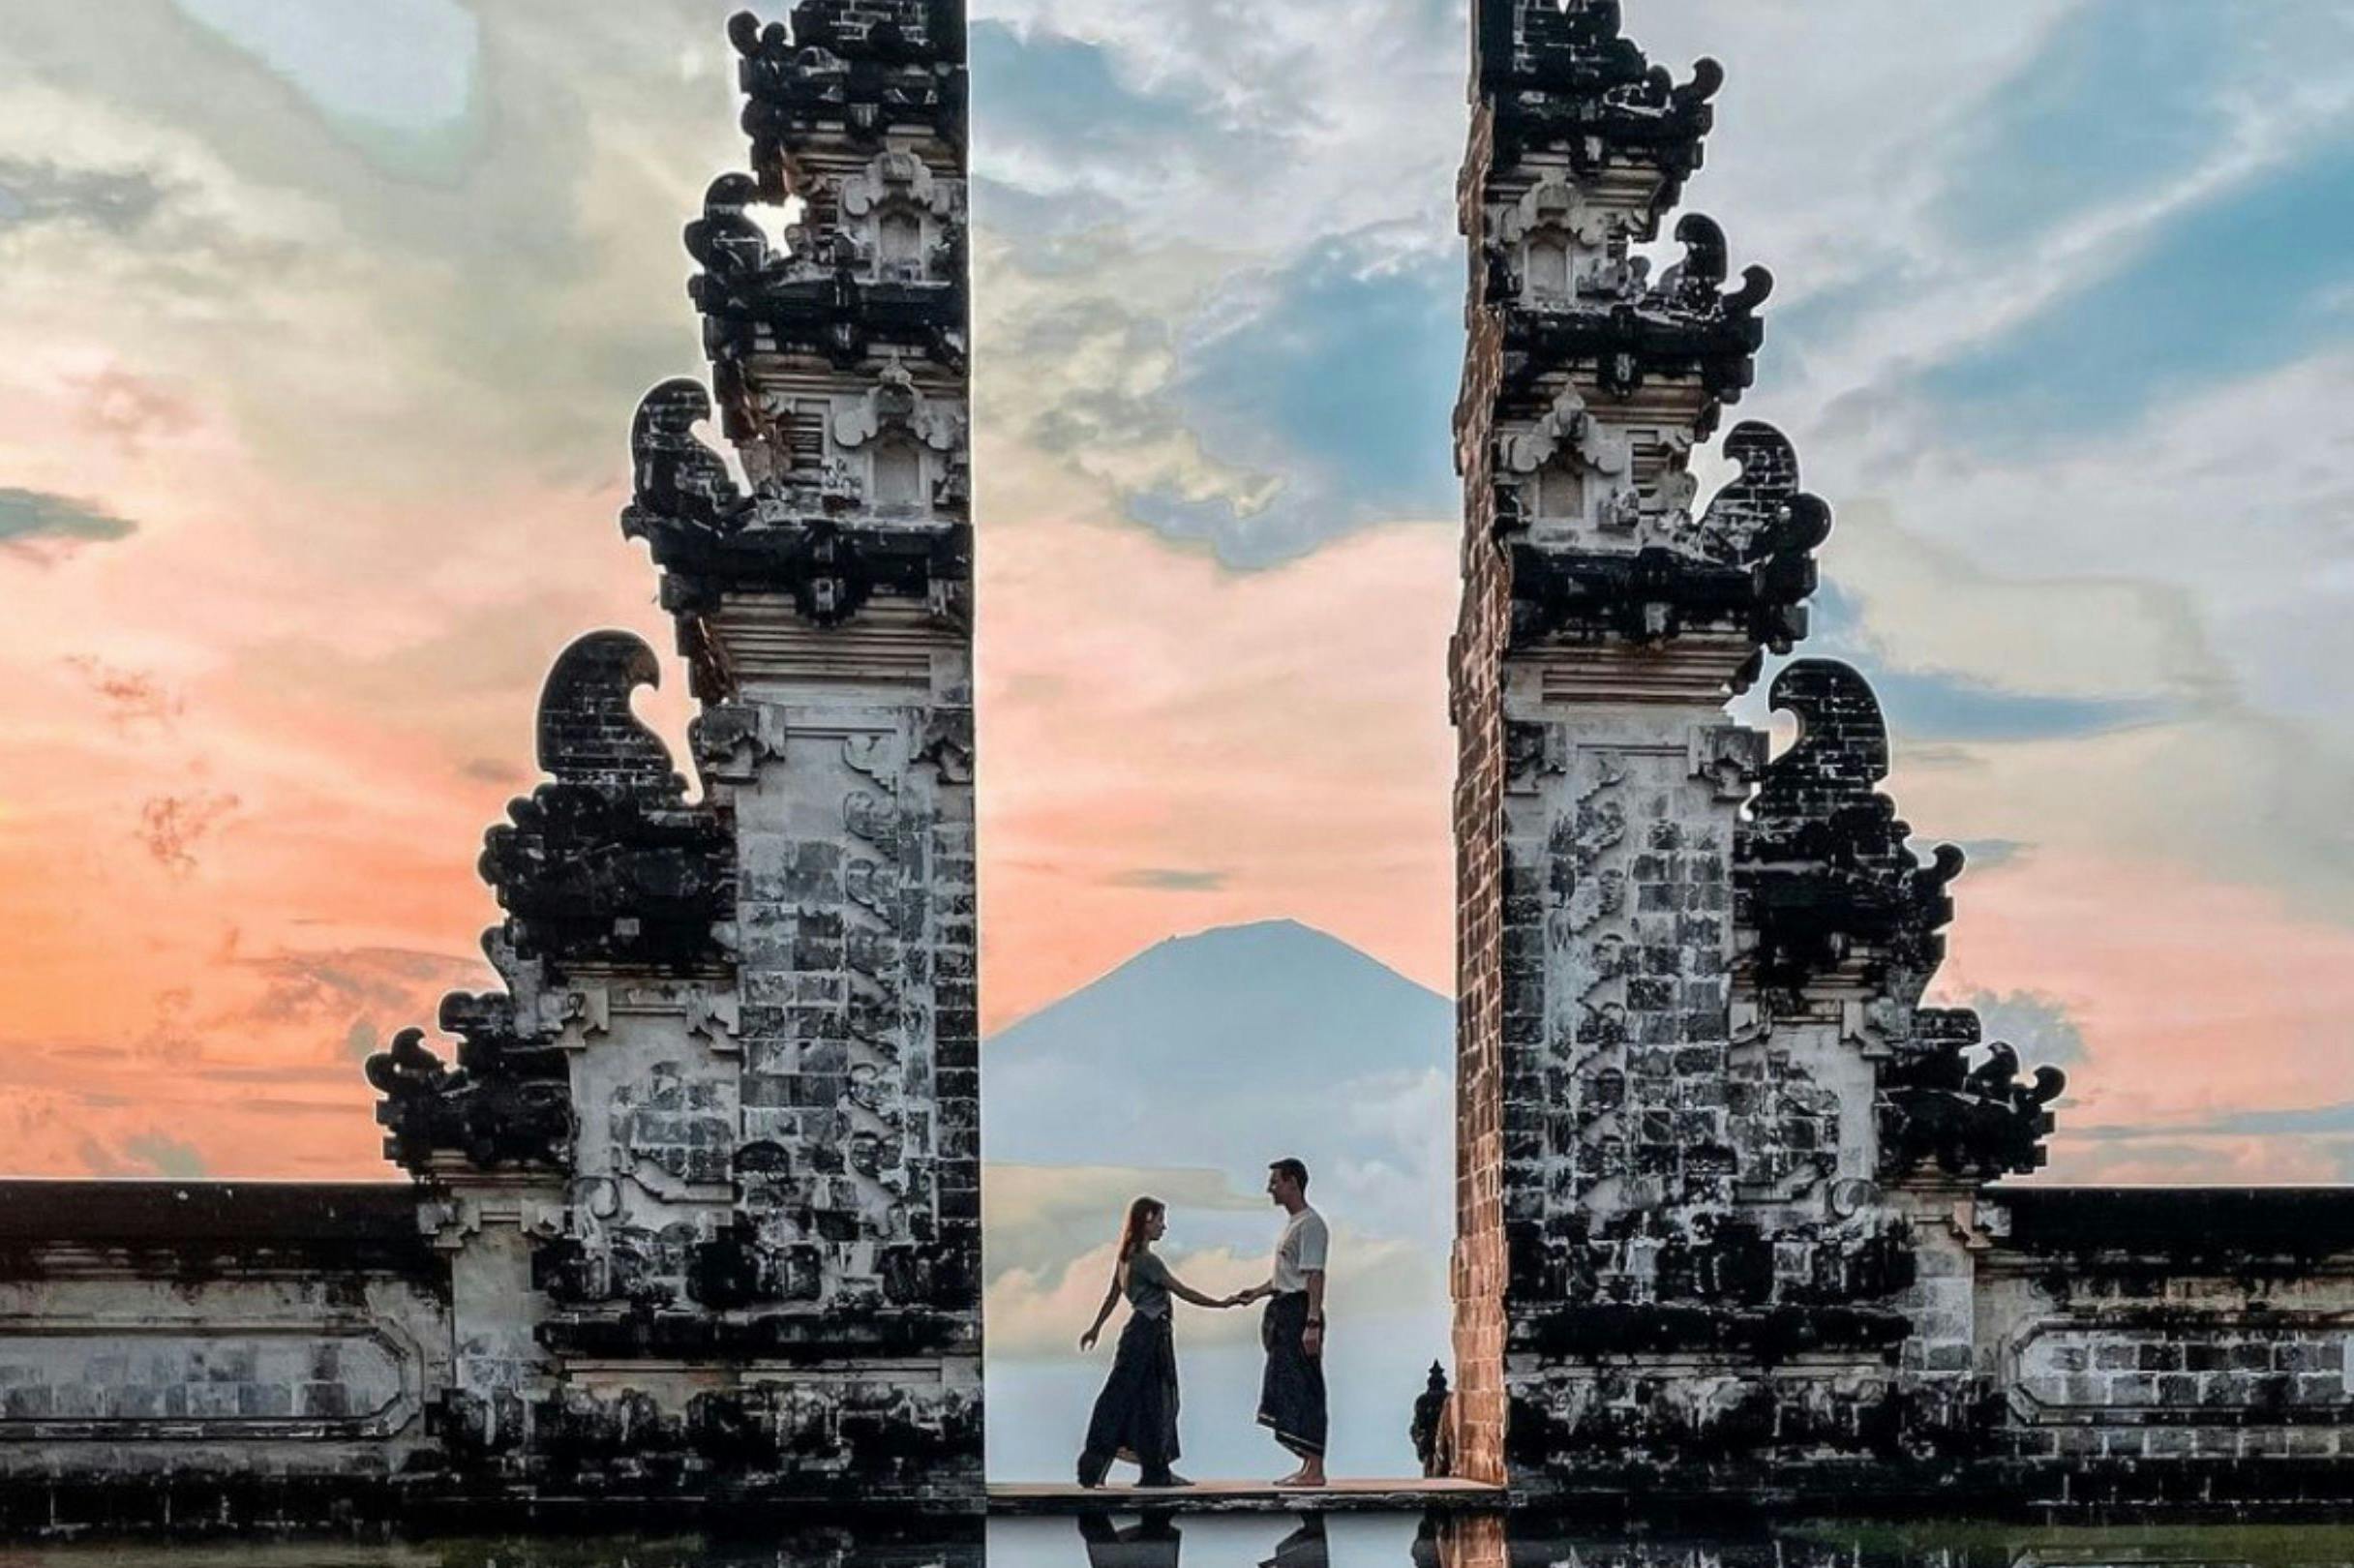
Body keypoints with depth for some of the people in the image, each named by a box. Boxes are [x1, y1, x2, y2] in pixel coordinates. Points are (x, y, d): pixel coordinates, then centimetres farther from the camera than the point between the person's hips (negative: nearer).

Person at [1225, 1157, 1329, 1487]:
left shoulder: (1310, 1224, -12)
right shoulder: (1291, 1224, 20)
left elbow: (1314, 1276, -19)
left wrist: (1312, 1323, -25)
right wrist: (1255, 1293, 17)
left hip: (1300, 1311, -10)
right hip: (1283, 1312, 10)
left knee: (1303, 1389, -10)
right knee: (1287, 1390, 9)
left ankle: (1314, 1470, -10)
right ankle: (1308, 1466, 12)